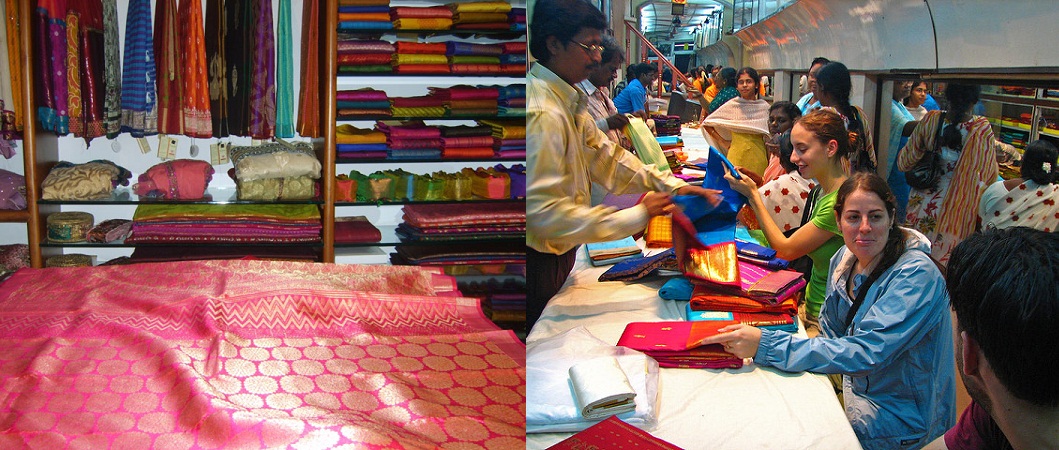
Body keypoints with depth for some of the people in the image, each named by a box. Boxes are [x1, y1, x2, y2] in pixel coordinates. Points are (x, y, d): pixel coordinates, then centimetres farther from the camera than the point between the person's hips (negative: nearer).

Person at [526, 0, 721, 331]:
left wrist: (674, 186, -3)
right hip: (539, 263, -9)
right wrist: (636, 217, -26)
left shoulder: (567, 102, 6)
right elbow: (545, 212, -31)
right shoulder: (542, 114, -27)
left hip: (559, 253, 9)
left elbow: (605, 158, 7)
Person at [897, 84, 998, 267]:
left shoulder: (931, 120, -10)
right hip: (957, 209, -2)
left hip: (924, 201, 2)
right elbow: (991, 175, -5)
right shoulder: (982, 129, -15)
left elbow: (904, 162, 1)